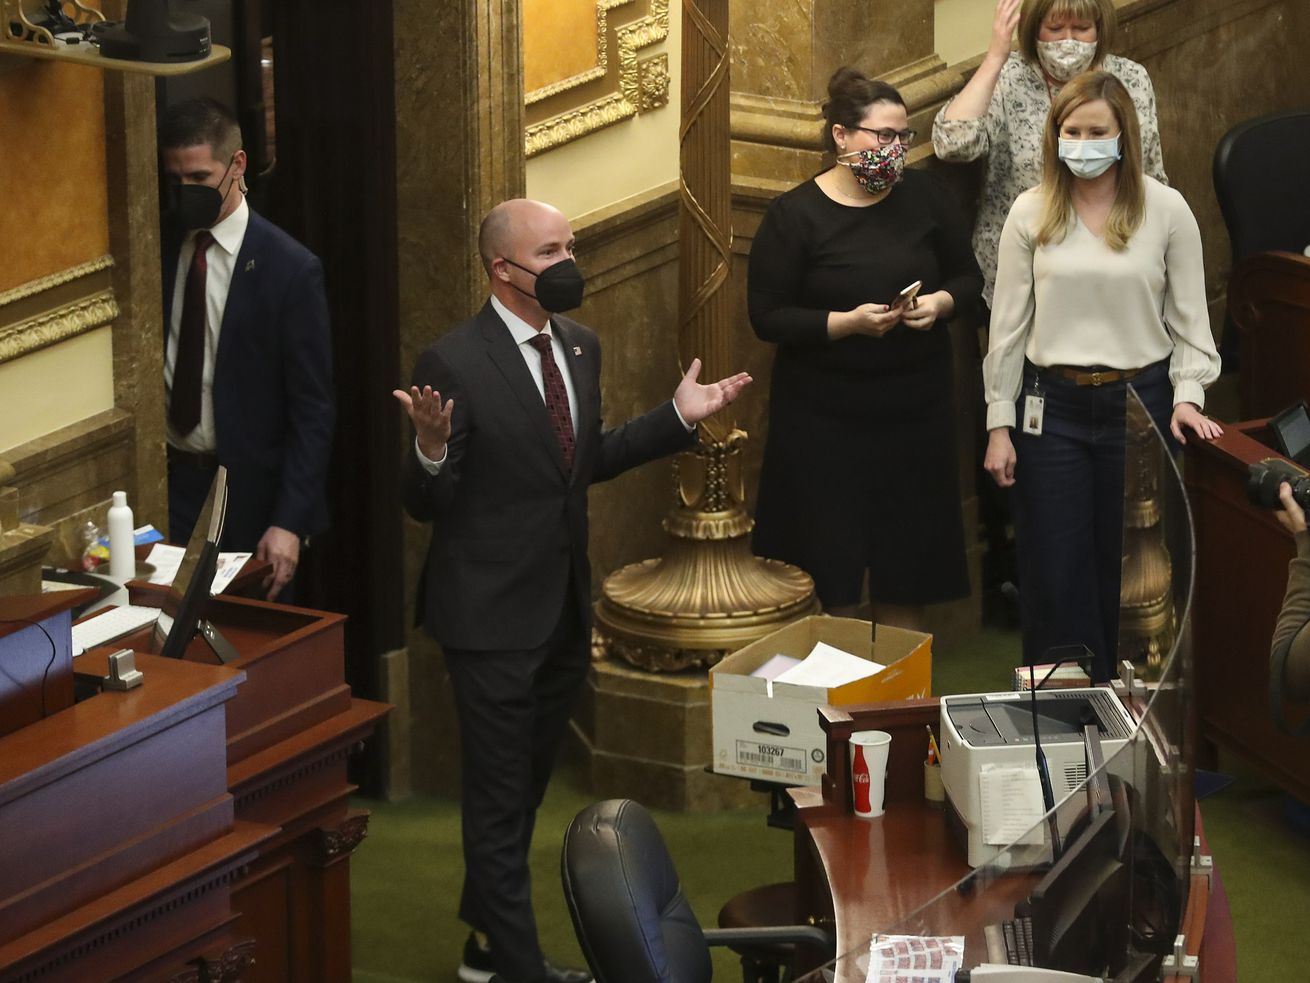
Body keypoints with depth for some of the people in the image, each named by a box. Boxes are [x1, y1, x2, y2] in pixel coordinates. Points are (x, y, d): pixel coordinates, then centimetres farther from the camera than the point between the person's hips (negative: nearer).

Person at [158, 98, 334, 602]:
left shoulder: (290, 269, -10)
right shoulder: (156, 245, 2)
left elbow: (313, 410, -9)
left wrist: (289, 522, -14)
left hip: (248, 490, -3)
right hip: (167, 482, 3)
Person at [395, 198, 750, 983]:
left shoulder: (579, 347, 5)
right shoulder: (454, 365, -18)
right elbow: (428, 504, -15)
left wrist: (679, 418, 10)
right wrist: (432, 448, -36)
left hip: (564, 609, 7)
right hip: (494, 616, -7)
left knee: (524, 790, 19)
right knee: (502, 799, 3)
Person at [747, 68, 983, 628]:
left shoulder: (923, 197, 2)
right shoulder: (795, 216, -8)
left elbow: (968, 275, 12)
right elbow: (767, 317, -10)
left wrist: (940, 303, -10)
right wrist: (848, 322, -22)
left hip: (915, 408, 4)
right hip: (825, 418, -3)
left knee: (908, 561, 9)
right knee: (829, 566, 0)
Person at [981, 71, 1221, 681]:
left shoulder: (1166, 211, -2)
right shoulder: (1031, 214, 1)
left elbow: (1188, 316, 4)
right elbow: (1008, 323, 4)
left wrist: (1188, 393, -9)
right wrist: (999, 423, 3)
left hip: (1140, 400, -1)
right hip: (1053, 403, 1)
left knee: (1129, 569, 5)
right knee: (1053, 573, 3)